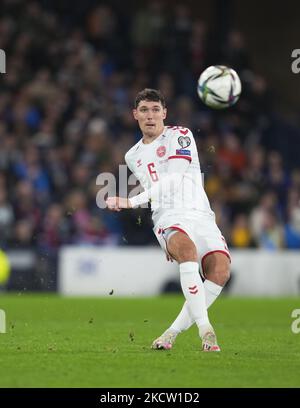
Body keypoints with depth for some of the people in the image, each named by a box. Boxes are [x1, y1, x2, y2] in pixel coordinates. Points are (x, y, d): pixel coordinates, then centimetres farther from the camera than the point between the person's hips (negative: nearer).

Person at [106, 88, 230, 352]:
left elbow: (171, 181, -8)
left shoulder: (180, 136, 4)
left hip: (199, 213, -1)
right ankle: (204, 329, -42)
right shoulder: (133, 156, 21)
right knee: (187, 248, -36)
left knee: (220, 269, -28)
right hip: (168, 218, 1)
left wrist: (131, 202, -12)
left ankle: (174, 332, -18)